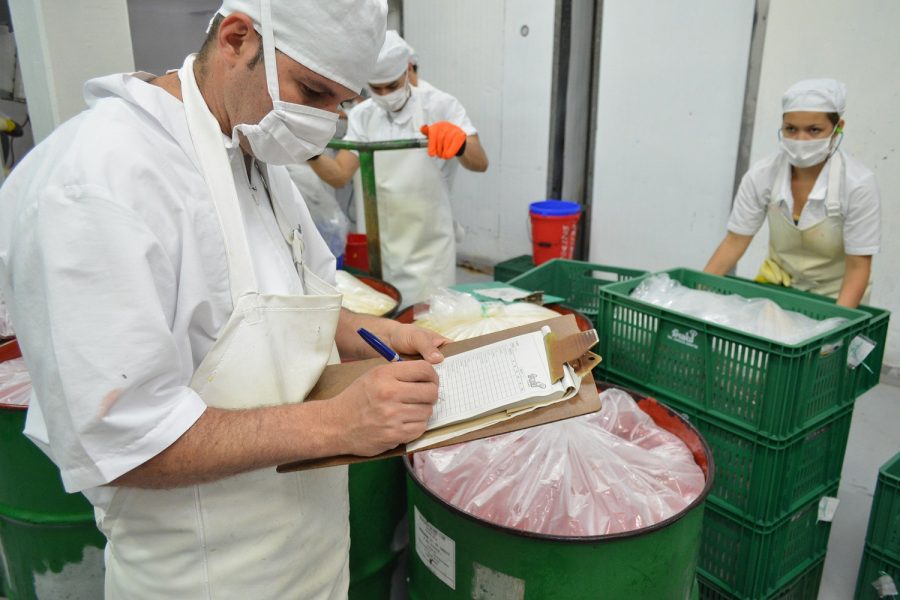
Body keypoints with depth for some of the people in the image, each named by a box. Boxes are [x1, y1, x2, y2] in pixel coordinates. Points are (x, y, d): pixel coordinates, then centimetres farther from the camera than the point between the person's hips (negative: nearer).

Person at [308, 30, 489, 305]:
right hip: (378, 247, 3)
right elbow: (339, 175, -5)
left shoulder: (441, 106, -7)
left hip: (429, 249, -3)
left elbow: (480, 163, -19)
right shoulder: (362, 115, 3)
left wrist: (459, 144, -41)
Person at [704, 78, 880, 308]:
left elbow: (857, 267, -18)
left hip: (835, 295, -2)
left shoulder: (858, 184, -22)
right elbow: (735, 241, -10)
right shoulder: (761, 175, -15)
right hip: (777, 283, 2)